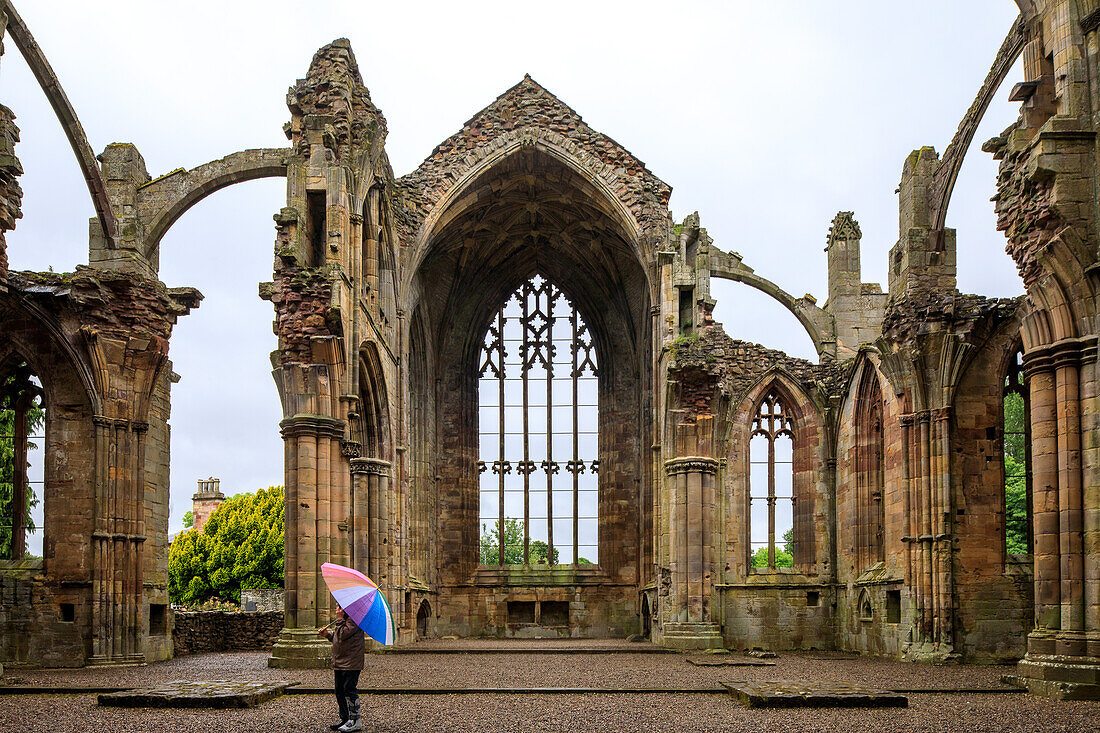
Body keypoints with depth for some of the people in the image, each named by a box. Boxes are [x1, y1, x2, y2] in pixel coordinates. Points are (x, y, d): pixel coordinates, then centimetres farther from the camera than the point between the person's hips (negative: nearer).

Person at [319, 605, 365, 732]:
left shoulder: (353, 619, -15)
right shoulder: (342, 620, 17)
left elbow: (343, 634, -26)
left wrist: (339, 619, -16)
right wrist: (328, 633, 9)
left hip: (351, 664, -10)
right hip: (339, 663, 10)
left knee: (349, 690, -8)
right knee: (339, 692, 13)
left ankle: (355, 721, -3)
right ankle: (345, 719, 22)